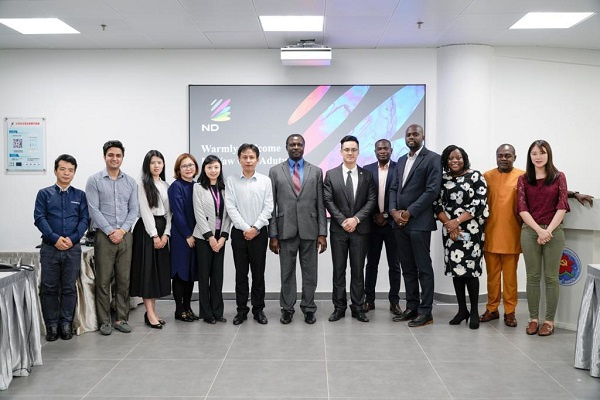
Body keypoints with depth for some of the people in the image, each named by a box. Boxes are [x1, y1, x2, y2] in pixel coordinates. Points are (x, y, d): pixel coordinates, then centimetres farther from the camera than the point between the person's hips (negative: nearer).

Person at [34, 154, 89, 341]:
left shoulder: (80, 195, 9)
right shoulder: (44, 194, 6)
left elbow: (84, 219, 3)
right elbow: (39, 218, -2)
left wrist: (72, 239, -12)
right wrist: (55, 238, -14)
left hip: (73, 248, 1)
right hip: (50, 247, -1)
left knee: (69, 288, 4)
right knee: (49, 288, 3)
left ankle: (66, 324, 14)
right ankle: (52, 325, 12)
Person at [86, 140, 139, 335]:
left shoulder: (130, 182, 10)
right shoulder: (94, 180, 1)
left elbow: (134, 210, 6)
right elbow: (94, 210, -6)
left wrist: (122, 230, -7)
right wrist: (110, 231, -12)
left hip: (125, 236, 3)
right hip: (104, 236, -3)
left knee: (124, 280, 6)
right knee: (103, 280, 0)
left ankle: (122, 318, 14)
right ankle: (104, 321, 9)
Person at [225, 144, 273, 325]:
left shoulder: (265, 181, 1)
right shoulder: (231, 181, 1)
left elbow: (268, 207, -2)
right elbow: (231, 207, -5)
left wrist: (255, 228, -10)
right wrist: (245, 228, -11)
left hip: (259, 233, 0)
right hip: (239, 232, 0)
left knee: (258, 273, 6)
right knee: (241, 273, 6)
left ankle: (258, 309, 16)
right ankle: (241, 310, 15)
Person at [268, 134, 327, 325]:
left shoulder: (316, 171, 6)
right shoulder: (275, 171, 4)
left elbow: (320, 204, 4)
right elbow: (272, 205, 2)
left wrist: (322, 233, -1)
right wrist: (272, 235, -2)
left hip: (309, 230, 1)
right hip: (286, 230, 0)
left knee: (310, 272, 7)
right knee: (287, 273, 7)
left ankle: (309, 308, 19)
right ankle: (287, 309, 19)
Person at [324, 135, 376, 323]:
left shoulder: (367, 175, 6)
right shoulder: (331, 174, 4)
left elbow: (371, 200, -1)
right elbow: (328, 201, -3)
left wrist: (356, 218, -13)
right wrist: (343, 221, -12)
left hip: (360, 229, 1)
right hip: (338, 229, 0)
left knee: (358, 270, 5)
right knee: (339, 270, 5)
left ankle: (357, 307, 13)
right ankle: (339, 307, 12)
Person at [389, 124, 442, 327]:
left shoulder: (432, 158, -4)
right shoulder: (401, 160, 19)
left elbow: (432, 190, -12)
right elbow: (393, 188, 16)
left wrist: (409, 212, -14)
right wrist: (394, 211, -2)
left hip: (419, 221, -7)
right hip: (400, 221, 7)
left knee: (423, 268, -1)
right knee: (407, 268, 11)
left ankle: (425, 311, 6)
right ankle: (412, 307, 20)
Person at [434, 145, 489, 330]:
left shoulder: (476, 176, -2)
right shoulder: (443, 179, 8)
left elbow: (479, 204, -8)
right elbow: (437, 204, 4)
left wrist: (457, 221, -13)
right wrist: (448, 224, -10)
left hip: (471, 230, -3)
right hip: (450, 230, 4)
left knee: (470, 269, -6)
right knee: (455, 268, 5)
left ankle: (474, 311, 7)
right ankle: (462, 309, 17)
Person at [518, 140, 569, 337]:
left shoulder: (559, 177, 4)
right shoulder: (523, 179, 6)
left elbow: (562, 207, -3)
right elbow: (522, 208, -1)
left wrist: (549, 230, -13)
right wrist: (539, 230, -13)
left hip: (554, 231, -1)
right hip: (530, 231, 1)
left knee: (551, 277, 3)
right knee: (532, 276, 6)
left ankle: (549, 320, 11)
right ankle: (533, 318, 14)